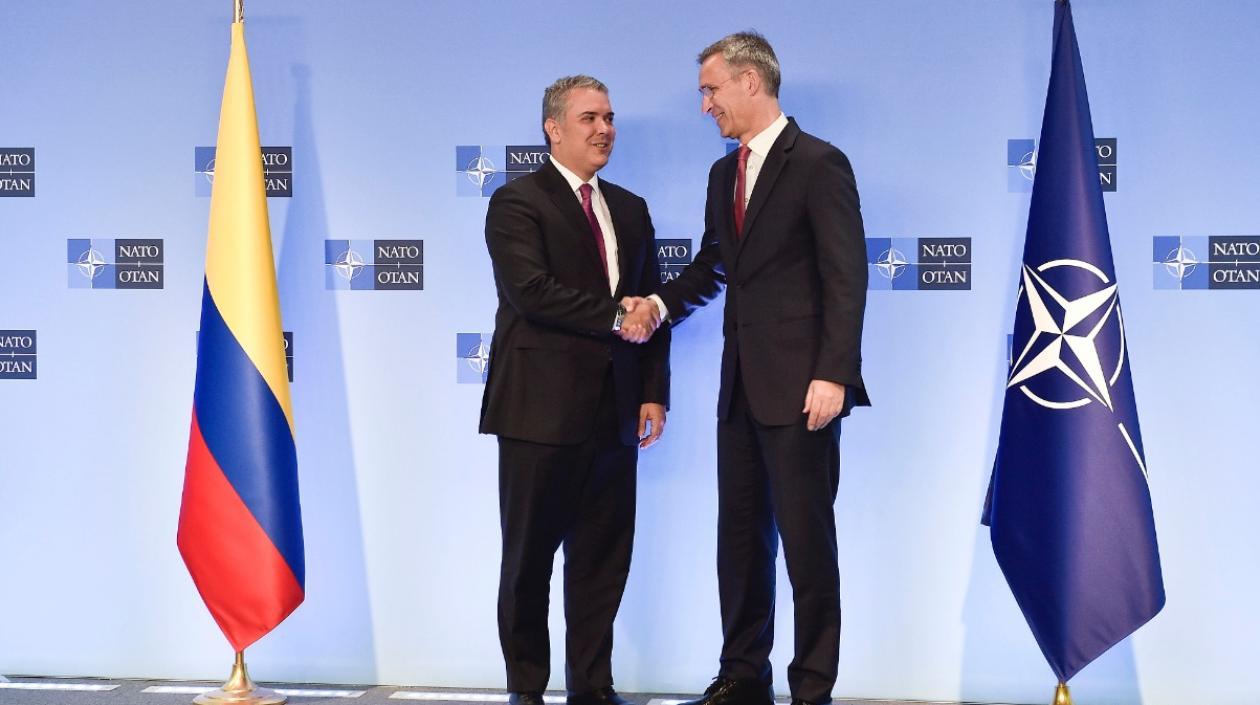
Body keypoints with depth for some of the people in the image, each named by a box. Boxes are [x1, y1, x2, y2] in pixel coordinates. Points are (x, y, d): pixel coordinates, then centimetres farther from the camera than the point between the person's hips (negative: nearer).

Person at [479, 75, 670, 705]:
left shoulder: (630, 210, 17)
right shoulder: (517, 201, -3)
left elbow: (650, 307, 15)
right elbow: (530, 291, -17)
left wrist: (653, 393, 6)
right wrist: (614, 317, -13)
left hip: (613, 414, 6)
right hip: (542, 410, -5)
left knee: (603, 559, 8)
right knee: (529, 559, 4)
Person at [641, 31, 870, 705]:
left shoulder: (819, 164, -8)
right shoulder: (724, 173, 15)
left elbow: (846, 279, -13)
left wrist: (833, 374, -19)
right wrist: (662, 301, 3)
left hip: (799, 387, -7)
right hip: (741, 386, 8)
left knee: (806, 540, 0)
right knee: (741, 537, 12)